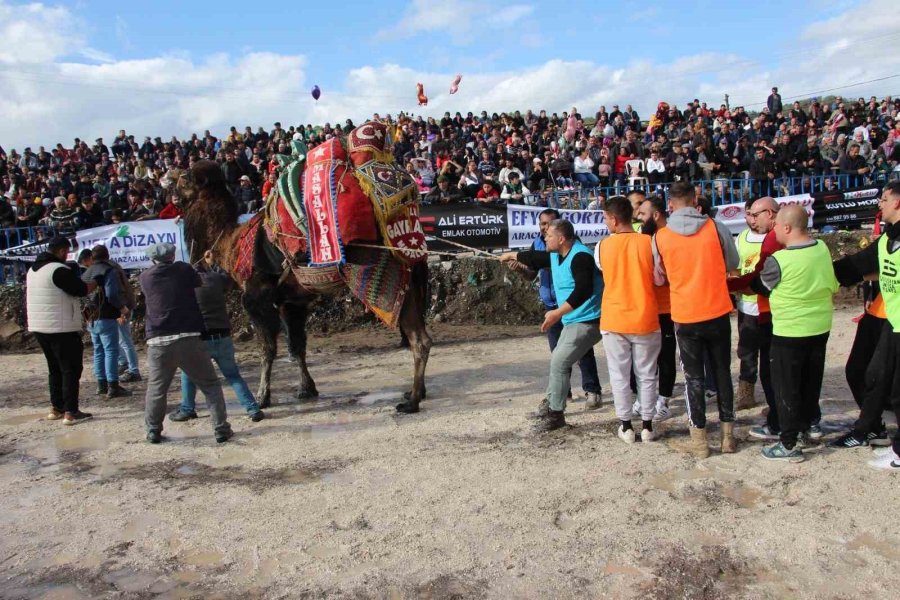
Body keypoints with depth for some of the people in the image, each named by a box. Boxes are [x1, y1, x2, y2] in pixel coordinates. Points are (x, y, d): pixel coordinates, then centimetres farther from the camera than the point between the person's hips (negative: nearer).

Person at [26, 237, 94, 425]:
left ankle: (56, 408, 22)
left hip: (39, 327, 9)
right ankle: (70, 412, -3)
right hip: (61, 328, -9)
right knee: (71, 369, -2)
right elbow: (81, 290, -14)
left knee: (55, 368, 18)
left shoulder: (33, 269, 13)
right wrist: (95, 283, 5)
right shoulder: (59, 270, -16)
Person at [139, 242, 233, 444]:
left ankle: (153, 431, 20)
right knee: (210, 384, 7)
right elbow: (200, 285, 15)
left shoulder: (145, 277, 8)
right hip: (189, 338, -2)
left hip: (158, 341, 2)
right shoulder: (184, 269, 3)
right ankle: (221, 429, 5)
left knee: (156, 388, 16)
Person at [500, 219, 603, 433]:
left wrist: (558, 313, -34)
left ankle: (556, 415, -3)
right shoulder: (556, 255, 9)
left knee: (559, 363, -11)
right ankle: (551, 407, 29)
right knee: (559, 361, 17)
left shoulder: (580, 257, -22)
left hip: (588, 321, -11)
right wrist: (512, 255, 38)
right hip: (573, 321, 11)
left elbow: (583, 291, -33)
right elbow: (535, 258, 28)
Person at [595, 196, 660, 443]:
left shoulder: (602, 247, -6)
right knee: (646, 375, 12)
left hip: (614, 320, 0)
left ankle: (626, 426, 16)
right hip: (645, 319, 0)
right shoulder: (648, 243, -9)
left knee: (619, 375, 11)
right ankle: (647, 425, 18)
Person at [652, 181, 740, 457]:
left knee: (694, 376, 9)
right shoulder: (716, 227, -5)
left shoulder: (660, 236, -6)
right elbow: (732, 263, 8)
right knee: (722, 372, 14)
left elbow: (658, 278, 5)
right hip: (718, 312, 1)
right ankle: (728, 435, 23)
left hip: (685, 316, -1)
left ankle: (699, 440, 13)